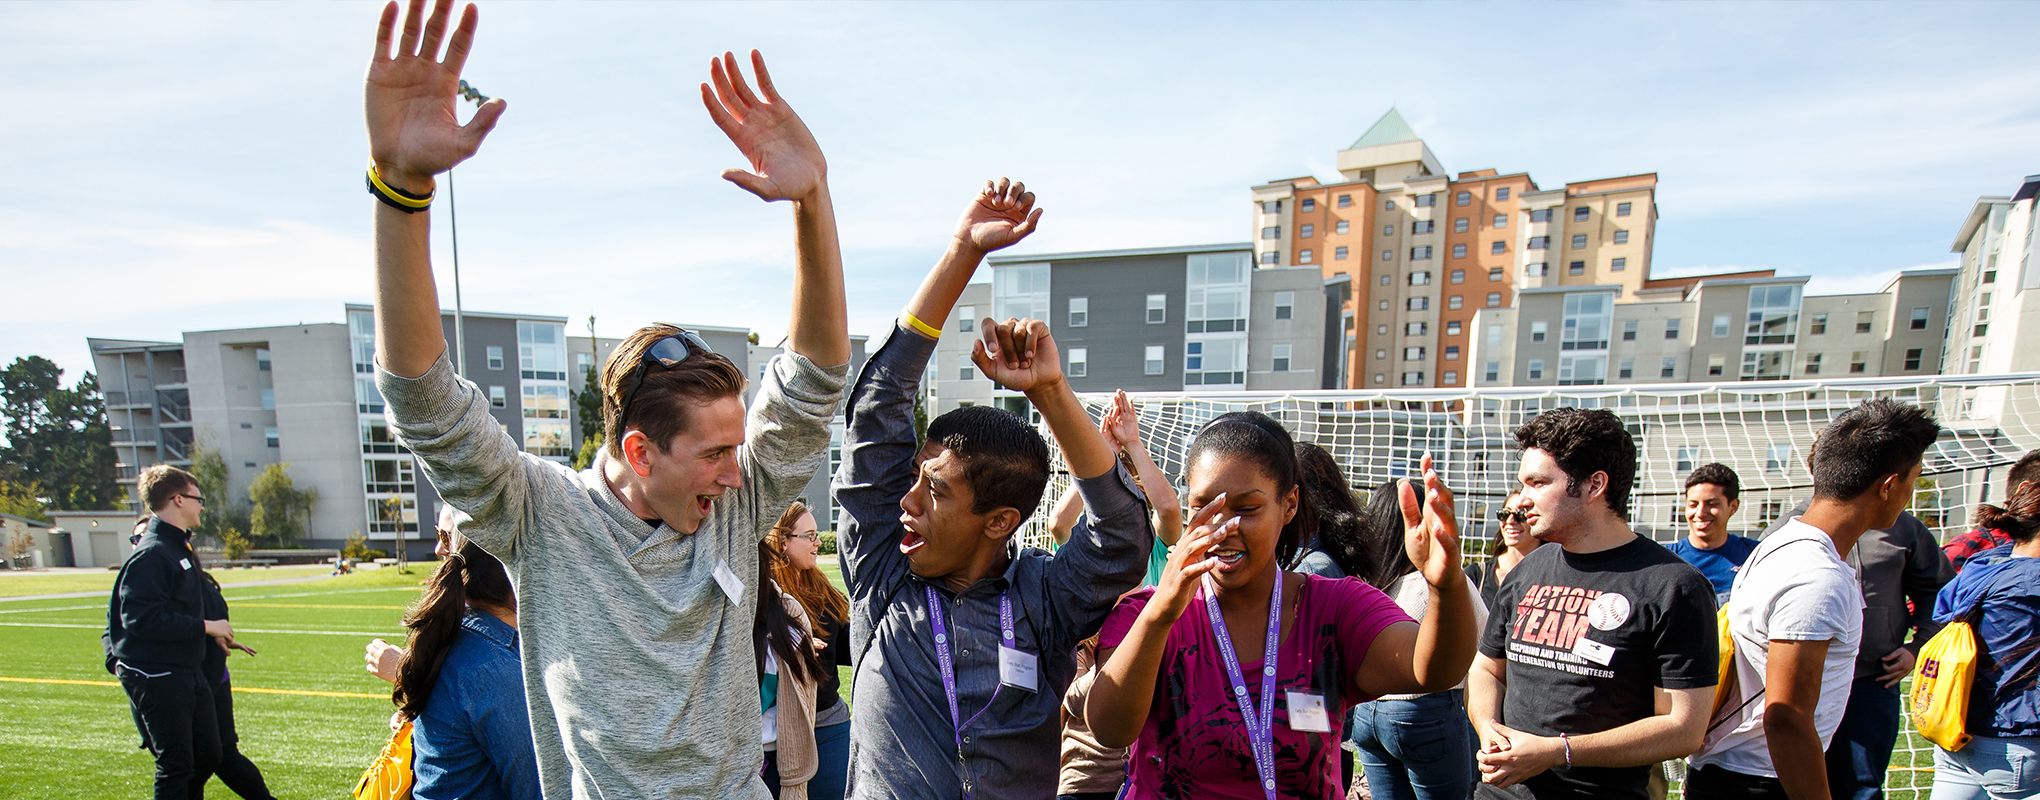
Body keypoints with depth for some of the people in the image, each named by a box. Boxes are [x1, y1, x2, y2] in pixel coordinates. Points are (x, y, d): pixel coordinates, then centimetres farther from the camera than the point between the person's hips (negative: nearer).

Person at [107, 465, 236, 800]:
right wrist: (204, 627, -19)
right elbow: (141, 619, -26)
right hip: (155, 676, -9)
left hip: (188, 672, 9)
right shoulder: (150, 554, -18)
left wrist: (214, 633, 13)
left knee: (208, 755, 14)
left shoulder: (180, 547, 13)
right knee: (176, 766, 0)